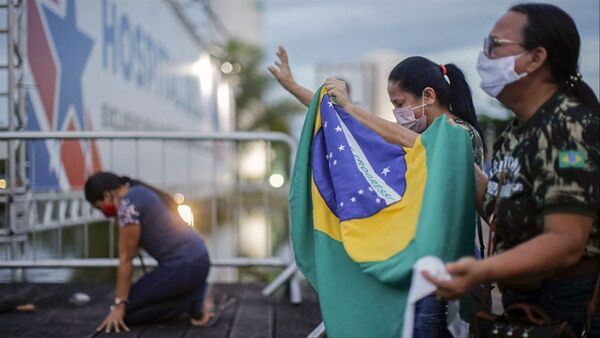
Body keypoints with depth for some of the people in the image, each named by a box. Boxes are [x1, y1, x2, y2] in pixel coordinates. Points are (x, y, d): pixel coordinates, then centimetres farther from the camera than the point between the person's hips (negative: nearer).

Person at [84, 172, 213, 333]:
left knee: (125, 312, -2)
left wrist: (118, 307, -7)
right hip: (197, 259, 10)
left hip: (183, 266, -10)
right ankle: (194, 295, 10)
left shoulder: (128, 204, -11)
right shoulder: (142, 193, 18)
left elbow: (126, 259, -11)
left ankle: (192, 303, -3)